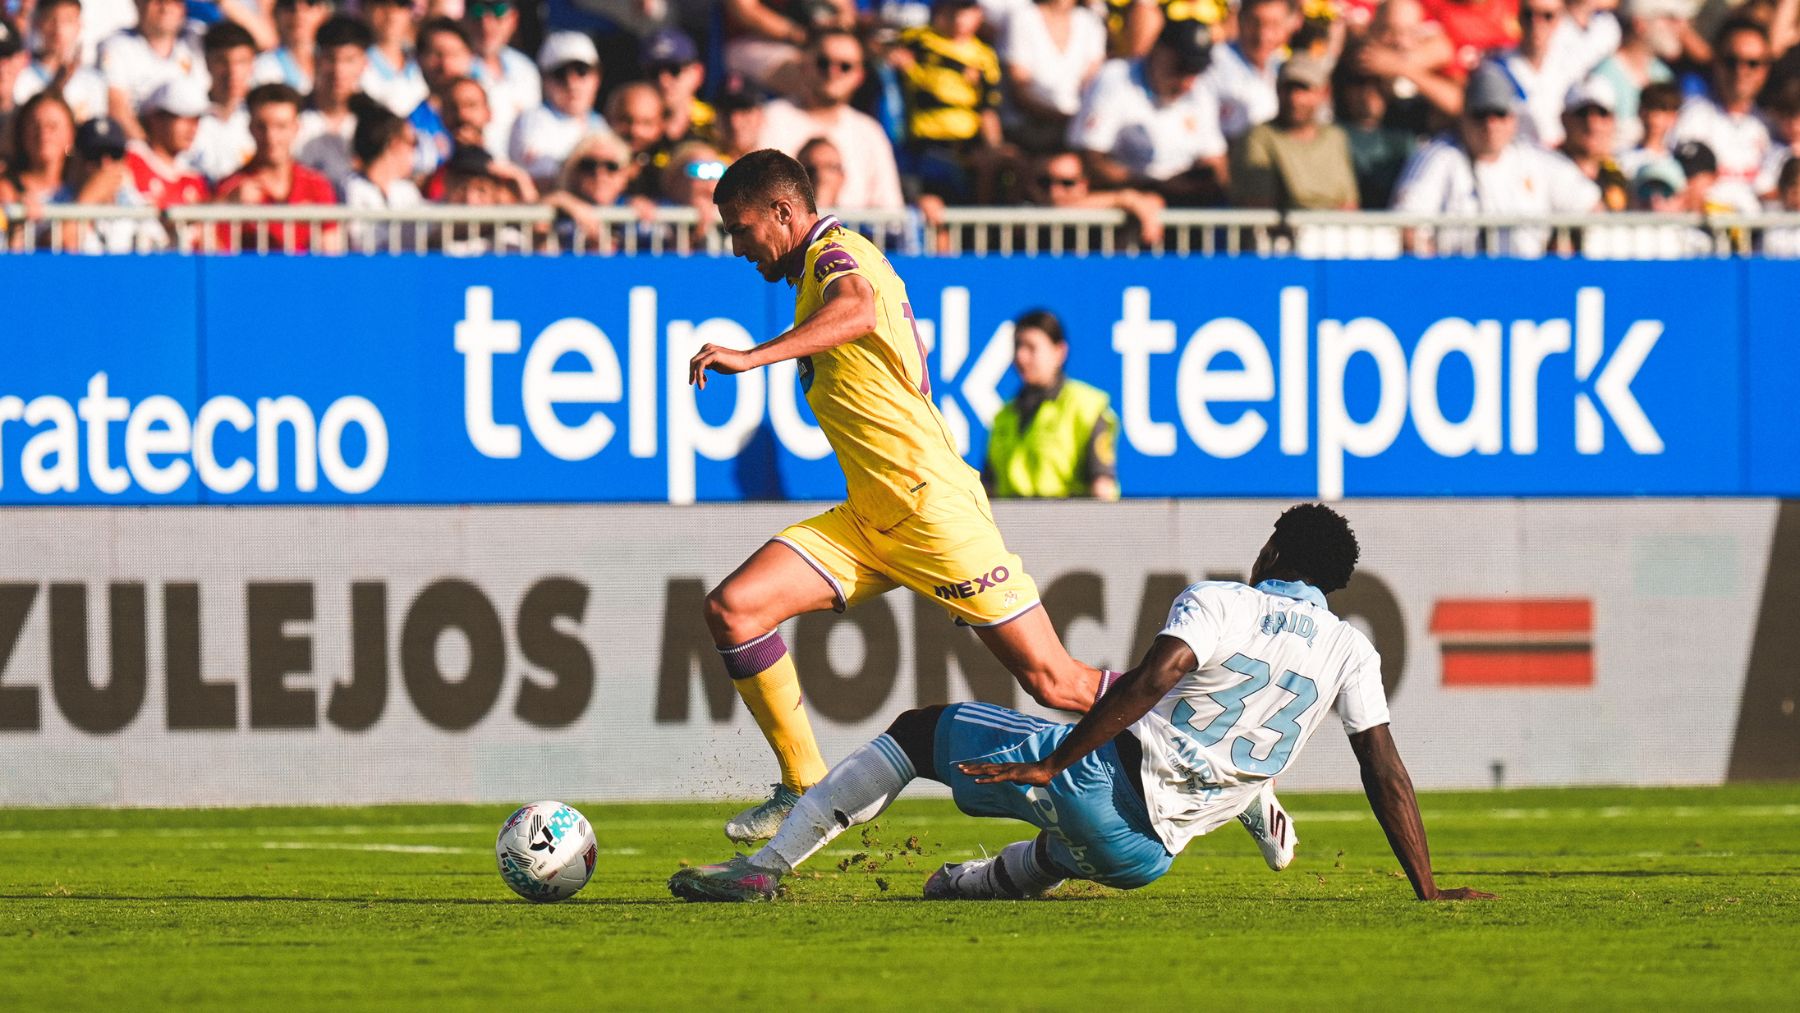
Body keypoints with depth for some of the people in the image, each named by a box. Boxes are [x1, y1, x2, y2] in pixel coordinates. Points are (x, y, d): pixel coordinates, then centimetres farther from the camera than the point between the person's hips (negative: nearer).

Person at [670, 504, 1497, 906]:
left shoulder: (1218, 604, -3)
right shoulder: (1351, 654, 9)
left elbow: (1154, 678, -21)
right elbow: (1387, 777, 5)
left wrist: (1051, 763, -20)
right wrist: (1429, 893, 9)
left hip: (1102, 774, -4)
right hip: (1144, 854, 4)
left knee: (917, 731, 11)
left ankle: (768, 866, 3)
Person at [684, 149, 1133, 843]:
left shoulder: (835, 255, -11)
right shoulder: (824, 268, 18)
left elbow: (858, 310, -36)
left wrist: (754, 357, -48)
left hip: (931, 505, -9)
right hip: (868, 520, 9)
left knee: (1054, 683, -7)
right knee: (732, 608, -9)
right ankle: (805, 790, -3)